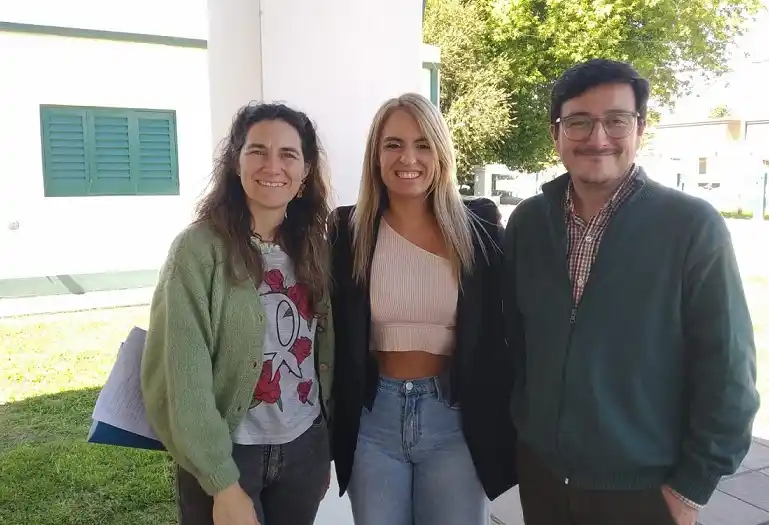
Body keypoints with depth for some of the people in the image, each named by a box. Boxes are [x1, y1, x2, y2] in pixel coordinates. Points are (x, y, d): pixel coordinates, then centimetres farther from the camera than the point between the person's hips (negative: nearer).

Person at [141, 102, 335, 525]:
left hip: (304, 447, 5)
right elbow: (183, 376, -16)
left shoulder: (313, 246, 1)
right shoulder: (200, 247, -14)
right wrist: (223, 484, -17)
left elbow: (323, 351, 7)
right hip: (229, 454, -5)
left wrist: (327, 452, 11)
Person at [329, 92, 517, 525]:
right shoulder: (349, 230, -3)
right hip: (374, 417, 1)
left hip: (457, 418, 0)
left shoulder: (479, 227, -4)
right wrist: (330, 428, 4)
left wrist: (503, 423, 0)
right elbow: (337, 336, 2)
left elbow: (502, 330, 0)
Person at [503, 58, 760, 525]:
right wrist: (513, 426, 8)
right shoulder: (527, 222, -3)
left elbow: (727, 370, -11)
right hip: (540, 470, 4)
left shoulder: (693, 226, -14)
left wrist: (692, 486, -9)